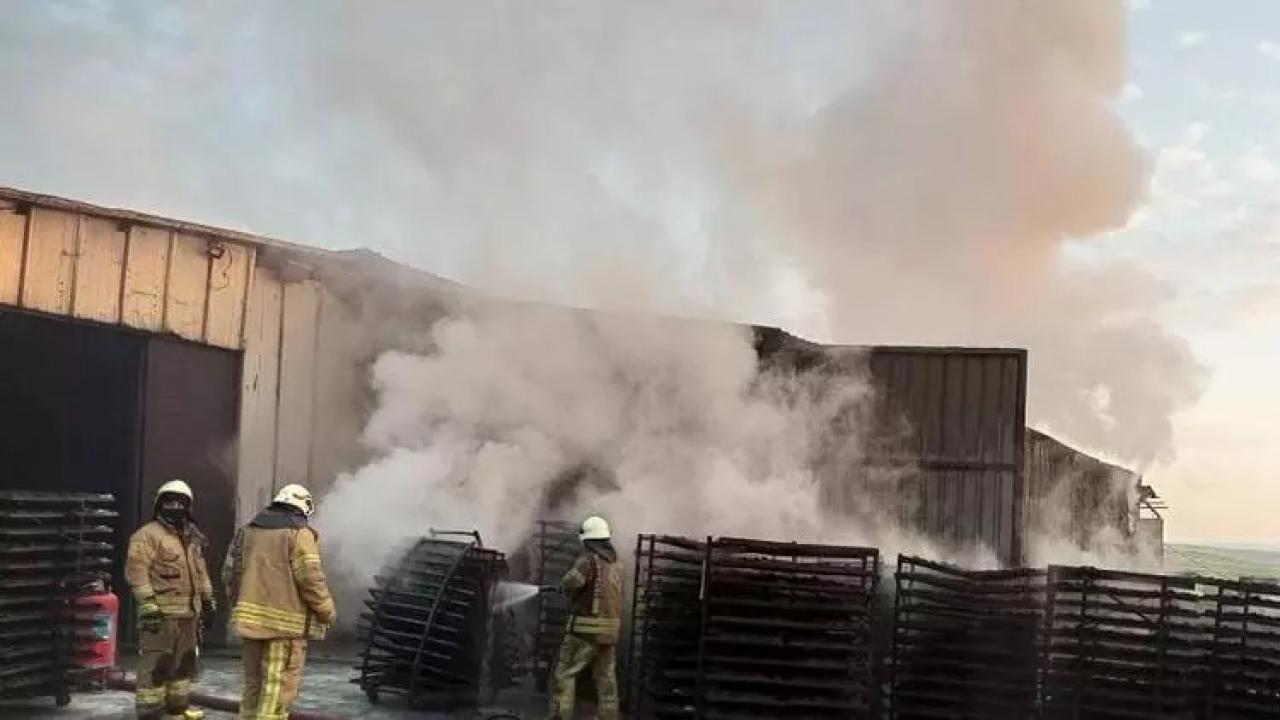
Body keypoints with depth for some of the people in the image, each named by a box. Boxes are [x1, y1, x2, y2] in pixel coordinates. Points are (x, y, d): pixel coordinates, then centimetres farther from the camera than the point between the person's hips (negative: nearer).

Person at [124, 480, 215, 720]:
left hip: (188, 613, 9)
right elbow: (136, 570, -17)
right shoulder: (148, 535, -9)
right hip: (161, 613, -8)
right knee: (156, 665, -9)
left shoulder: (192, 538, 17)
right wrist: (148, 605, -24)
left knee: (183, 662, 16)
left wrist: (208, 600, 23)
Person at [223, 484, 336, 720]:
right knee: (279, 688, -4)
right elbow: (310, 579, -13)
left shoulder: (248, 530, 13)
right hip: (286, 622, -7)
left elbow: (230, 573, 14)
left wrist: (239, 605, 27)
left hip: (251, 619, 7)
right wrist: (328, 612, -1)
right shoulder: (300, 534, -7)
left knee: (253, 683, 18)